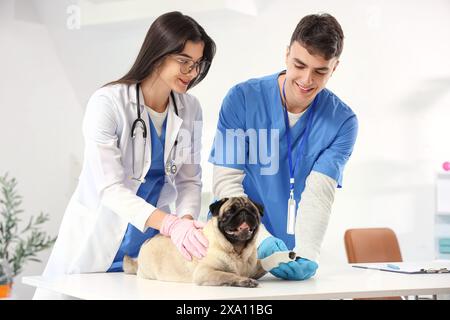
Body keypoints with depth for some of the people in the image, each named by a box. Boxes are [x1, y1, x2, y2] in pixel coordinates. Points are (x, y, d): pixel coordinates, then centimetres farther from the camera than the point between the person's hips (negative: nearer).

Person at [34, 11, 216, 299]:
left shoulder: (190, 110, -2)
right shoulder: (108, 103, -17)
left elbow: (190, 179, 1)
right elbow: (110, 188, -24)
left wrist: (187, 219, -20)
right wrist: (170, 224, -36)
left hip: (153, 246, 4)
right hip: (97, 248, -3)